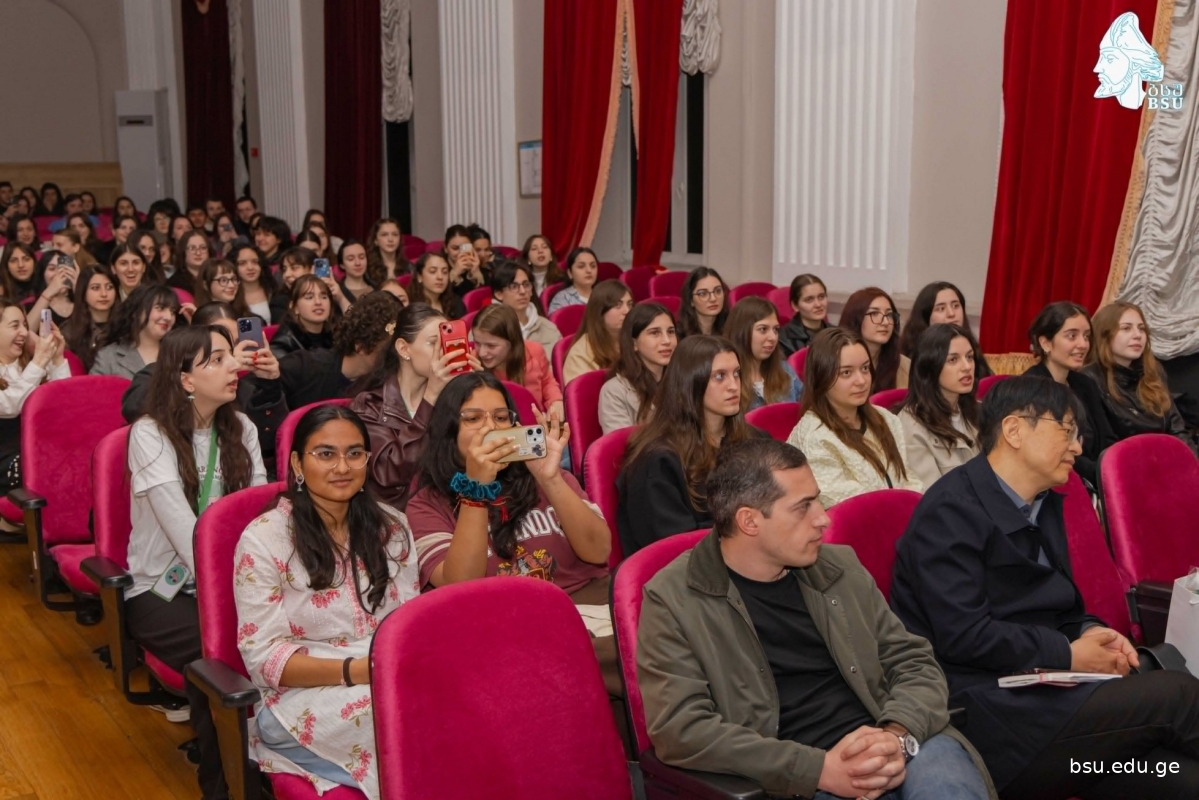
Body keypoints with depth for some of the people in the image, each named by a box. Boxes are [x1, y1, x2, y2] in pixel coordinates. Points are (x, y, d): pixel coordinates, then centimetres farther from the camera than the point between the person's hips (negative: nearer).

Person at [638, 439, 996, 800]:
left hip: (895, 751, 4)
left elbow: (914, 662, 13)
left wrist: (899, 736, -10)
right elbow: (682, 728, -11)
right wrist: (820, 769, -17)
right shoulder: (673, 599, -3)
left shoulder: (840, 566, 12)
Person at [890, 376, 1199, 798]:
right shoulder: (952, 509, -10)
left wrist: (1092, 634, 1)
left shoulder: (1045, 505, 17)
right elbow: (964, 636, -18)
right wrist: (1069, 655, -10)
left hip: (1038, 691, 8)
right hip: (980, 716, -8)